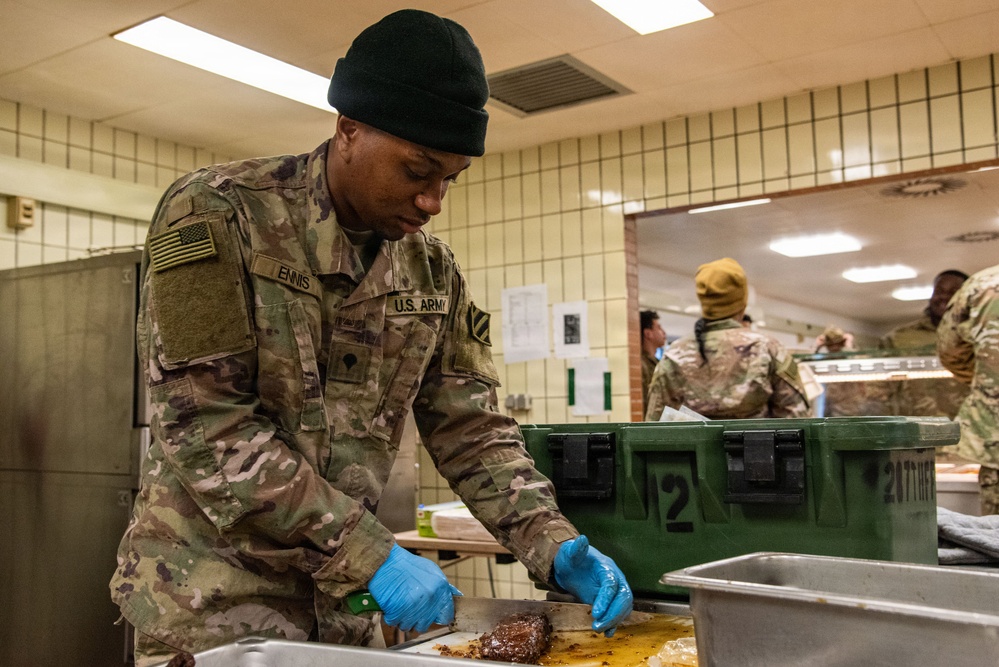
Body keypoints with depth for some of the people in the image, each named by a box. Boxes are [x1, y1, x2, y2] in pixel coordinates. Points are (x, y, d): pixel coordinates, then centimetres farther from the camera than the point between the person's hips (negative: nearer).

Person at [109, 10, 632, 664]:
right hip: (214, 598, -5)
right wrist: (367, 553, -25)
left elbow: (470, 428, 2)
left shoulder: (433, 270, 1)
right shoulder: (215, 214, -16)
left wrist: (552, 542, -13)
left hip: (346, 601, 6)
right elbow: (203, 421, -23)